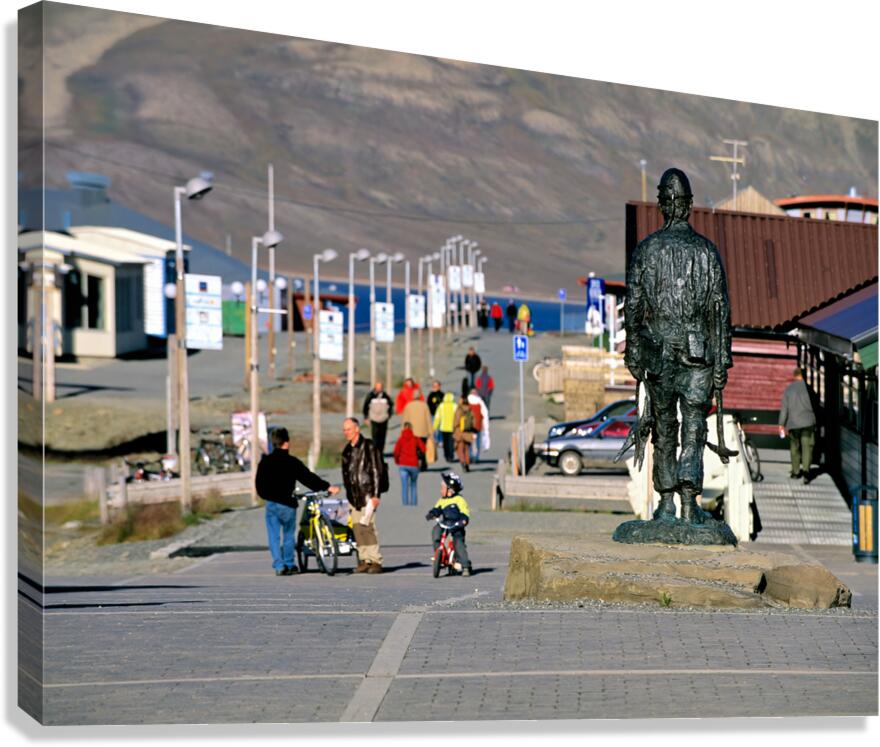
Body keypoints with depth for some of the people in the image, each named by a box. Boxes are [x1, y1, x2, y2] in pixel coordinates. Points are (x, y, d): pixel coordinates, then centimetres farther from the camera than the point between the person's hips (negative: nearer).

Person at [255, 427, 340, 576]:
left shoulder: (265, 462, 4)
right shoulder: (292, 462, -5)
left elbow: (259, 485, 9)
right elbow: (308, 477, -7)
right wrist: (327, 487, -3)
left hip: (271, 503, 2)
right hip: (287, 503, -2)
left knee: (274, 537, 4)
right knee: (288, 535, 12)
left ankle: (279, 566, -4)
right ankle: (289, 564, 16)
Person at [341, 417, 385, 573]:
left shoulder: (368, 446, -5)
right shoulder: (347, 450, 17)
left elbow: (377, 471, -8)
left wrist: (375, 495, -13)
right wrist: (348, 493, 17)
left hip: (367, 493, -7)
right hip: (353, 495, 7)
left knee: (367, 526, -14)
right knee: (357, 528, 2)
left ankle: (376, 561, -11)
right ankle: (364, 560, 7)